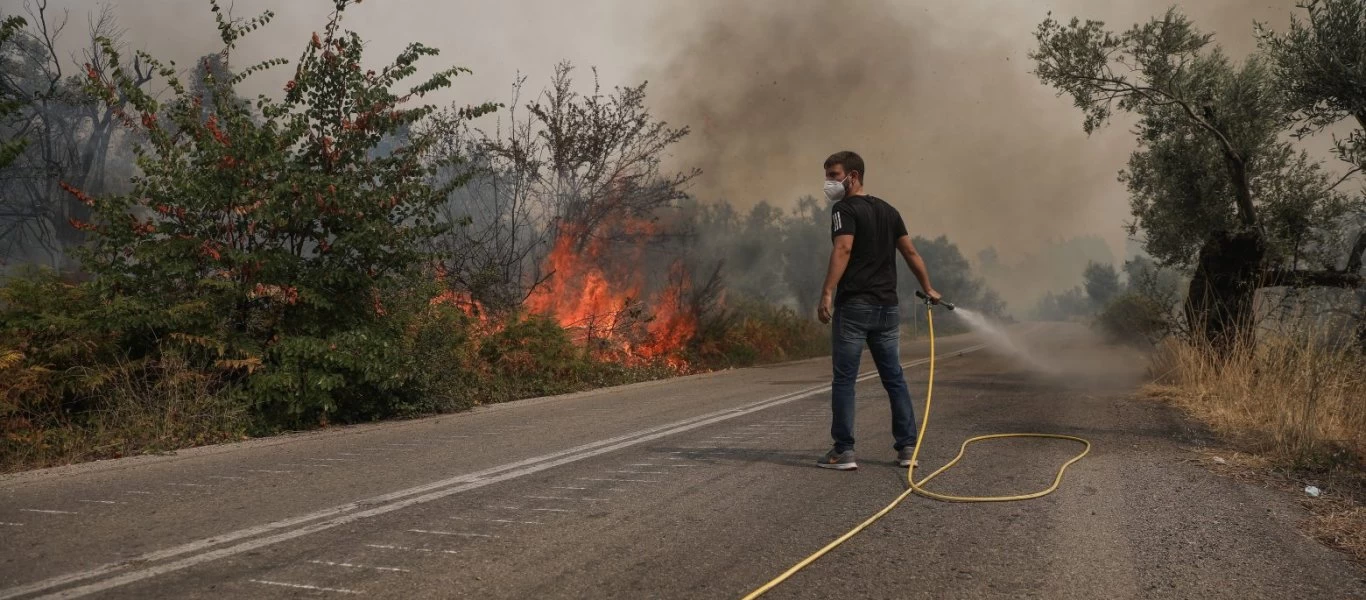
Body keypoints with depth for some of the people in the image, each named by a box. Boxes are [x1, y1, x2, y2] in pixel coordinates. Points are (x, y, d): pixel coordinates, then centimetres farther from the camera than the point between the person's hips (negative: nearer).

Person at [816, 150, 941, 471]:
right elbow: (911, 252, 18)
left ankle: (843, 451, -1)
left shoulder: (845, 209, -6)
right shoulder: (888, 210, 16)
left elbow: (843, 249, -21)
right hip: (887, 306, 7)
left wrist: (827, 294, -28)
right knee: (894, 378, 11)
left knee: (844, 379, -1)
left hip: (853, 305, -7)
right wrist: (928, 289, 27)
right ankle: (907, 447, 13)